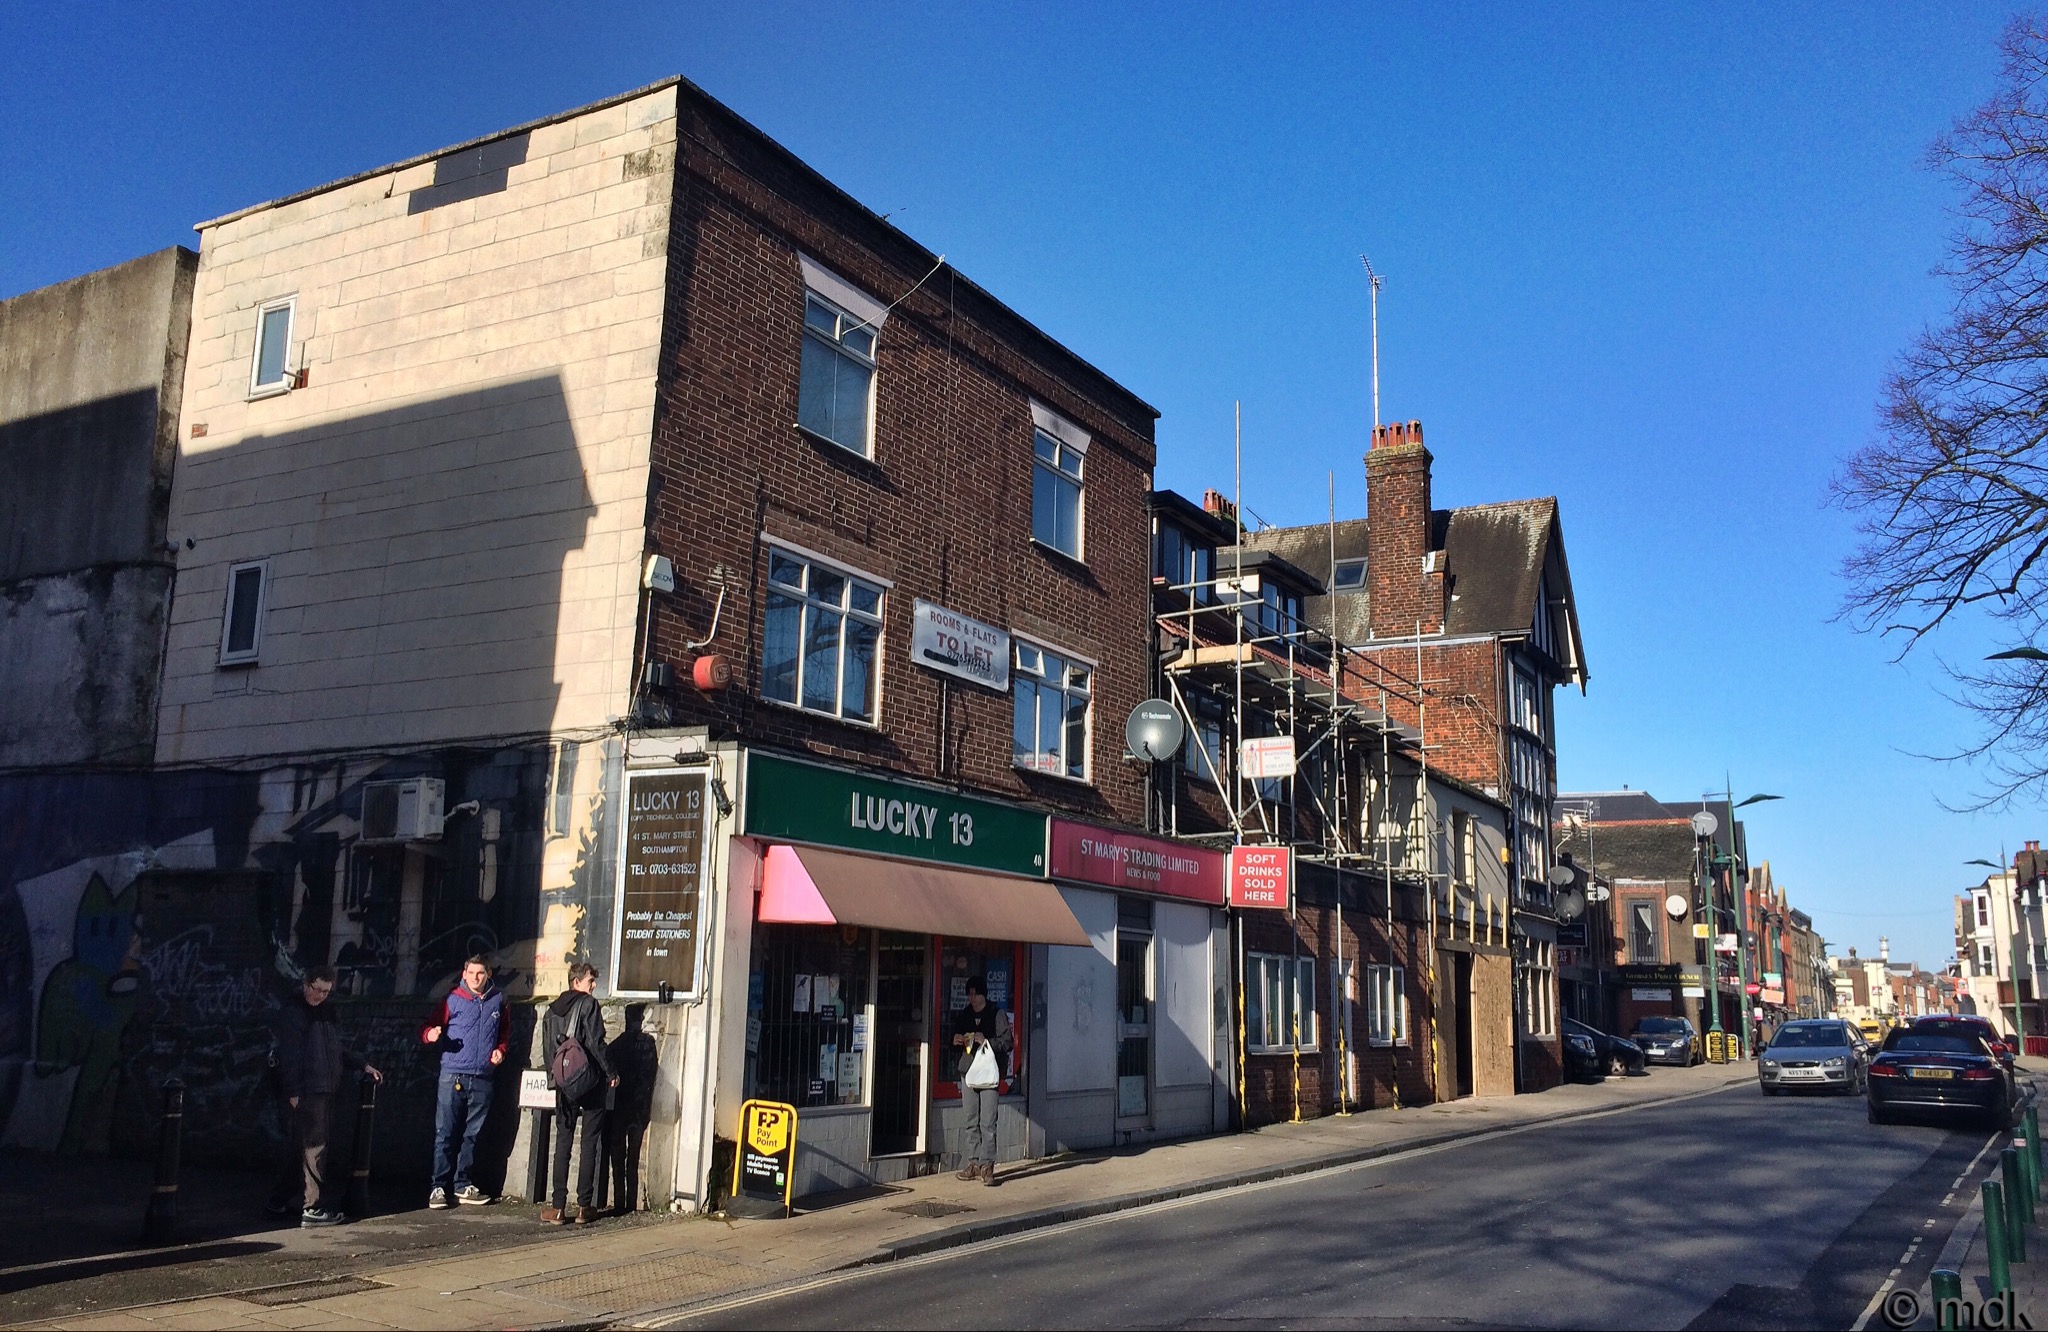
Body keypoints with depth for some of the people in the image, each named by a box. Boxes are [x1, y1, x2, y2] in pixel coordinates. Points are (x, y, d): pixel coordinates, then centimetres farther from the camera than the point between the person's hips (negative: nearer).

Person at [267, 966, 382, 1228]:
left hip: (325, 1090, 8)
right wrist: (293, 1092, -19)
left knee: (304, 1148, 13)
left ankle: (280, 1201, 23)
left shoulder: (326, 1011, 16)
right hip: (305, 1093, -8)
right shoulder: (292, 1013, -9)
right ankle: (313, 1208, -3)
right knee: (314, 1147, -7)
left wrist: (363, 1064, 18)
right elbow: (289, 1054, -14)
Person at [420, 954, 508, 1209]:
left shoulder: (497, 1000, 8)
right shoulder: (453, 999, -1)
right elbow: (428, 1031, -1)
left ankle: (462, 1185, 17)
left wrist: (501, 1049, 5)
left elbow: (505, 1030, 22)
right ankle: (439, 1187, 2)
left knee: (472, 1135, 8)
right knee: (445, 1133, -3)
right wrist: (430, 1035, -23)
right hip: (453, 1076, -3)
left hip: (483, 1079, 3)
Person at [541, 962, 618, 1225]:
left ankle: (559, 1207, 2)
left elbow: (546, 1048, 10)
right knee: (590, 1144, 2)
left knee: (563, 1142, 7)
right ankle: (584, 1207, 2)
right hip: (591, 1084, -5)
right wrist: (611, 1073, -6)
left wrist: (555, 1078, 17)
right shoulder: (588, 1004, -8)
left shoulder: (552, 1010, 11)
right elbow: (596, 1043, -15)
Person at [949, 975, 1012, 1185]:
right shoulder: (963, 1016, 14)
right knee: (971, 1121, 7)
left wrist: (986, 1041, -16)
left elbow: (1007, 1042, -3)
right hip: (968, 1071, 5)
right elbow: (955, 1037, 23)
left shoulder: (997, 1015, -1)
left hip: (989, 1072, -5)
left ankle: (987, 1165, -6)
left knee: (987, 1122, -8)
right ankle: (974, 1163, 13)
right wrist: (956, 1040, 1)